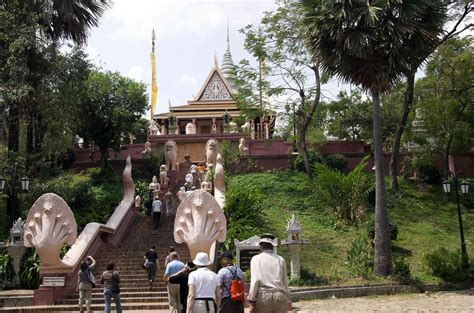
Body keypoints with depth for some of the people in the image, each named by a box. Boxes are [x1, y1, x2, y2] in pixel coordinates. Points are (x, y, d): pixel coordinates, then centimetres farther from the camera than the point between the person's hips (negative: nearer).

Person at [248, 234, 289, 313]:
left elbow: (255, 280, -8)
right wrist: (286, 297, 18)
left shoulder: (256, 259, 2)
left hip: (263, 295, -3)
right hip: (280, 295, 3)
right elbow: (285, 282, 10)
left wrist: (252, 301, -7)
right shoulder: (281, 260, 11)